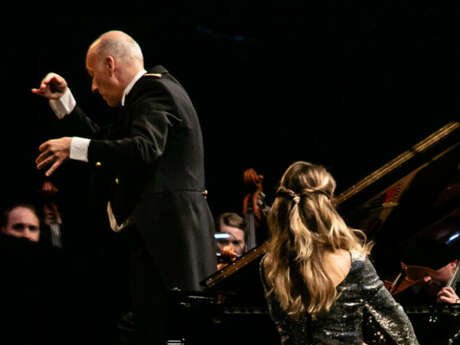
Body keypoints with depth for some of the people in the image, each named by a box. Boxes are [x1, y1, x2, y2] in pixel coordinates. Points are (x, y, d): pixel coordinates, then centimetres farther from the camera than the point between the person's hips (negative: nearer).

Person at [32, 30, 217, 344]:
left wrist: (74, 146, -27)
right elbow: (103, 141, 28)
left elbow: (145, 149, -28)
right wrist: (63, 99, 20)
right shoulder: (143, 95, 21)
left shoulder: (155, 91, -11)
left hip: (167, 233, -10)